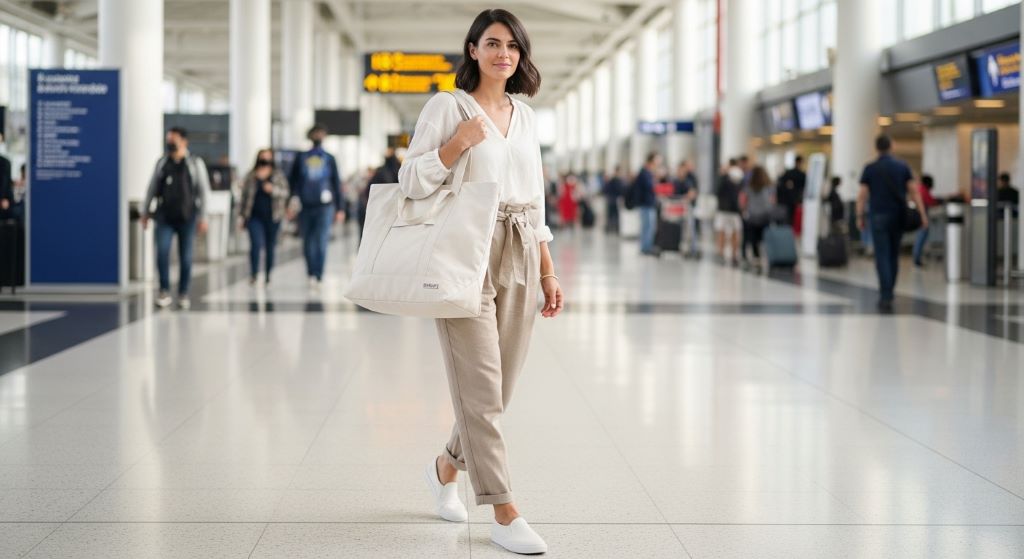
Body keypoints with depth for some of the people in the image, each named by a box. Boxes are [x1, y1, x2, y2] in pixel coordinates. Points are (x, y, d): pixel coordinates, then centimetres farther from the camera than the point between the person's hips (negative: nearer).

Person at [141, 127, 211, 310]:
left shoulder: (195, 163, 3)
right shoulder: (162, 163, 9)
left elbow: (203, 191, 1)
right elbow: (152, 188, 14)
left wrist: (202, 217, -4)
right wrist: (145, 212, 11)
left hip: (187, 218, -1)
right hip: (165, 217, 1)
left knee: (186, 258, 2)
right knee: (162, 253, -13)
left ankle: (183, 295, 14)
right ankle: (164, 292, -4)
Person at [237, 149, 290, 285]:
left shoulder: (278, 176, 7)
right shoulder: (250, 177, 8)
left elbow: (285, 192, -2)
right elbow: (244, 197, 10)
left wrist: (273, 190, -22)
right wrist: (241, 217, 9)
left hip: (272, 218, 1)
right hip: (255, 217, -1)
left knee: (270, 247, 7)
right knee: (255, 244, -15)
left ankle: (267, 275, 19)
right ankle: (253, 274, -11)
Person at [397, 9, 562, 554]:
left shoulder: (525, 116, 16)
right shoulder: (447, 106, -1)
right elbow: (411, 181, -6)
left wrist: (549, 273, 15)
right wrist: (461, 141, -17)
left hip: (519, 261, 6)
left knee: (499, 388, 8)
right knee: (481, 388, -7)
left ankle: (446, 467, 34)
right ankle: (504, 515, -2)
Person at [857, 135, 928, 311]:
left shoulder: (870, 169, -2)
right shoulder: (902, 167, 3)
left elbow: (862, 195, -4)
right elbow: (913, 191, -1)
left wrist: (860, 217, 5)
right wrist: (922, 213, 0)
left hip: (880, 217, -3)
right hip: (899, 217, 3)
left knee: (882, 256, -5)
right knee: (894, 255, 16)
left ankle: (886, 297, -16)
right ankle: (888, 292, 24)